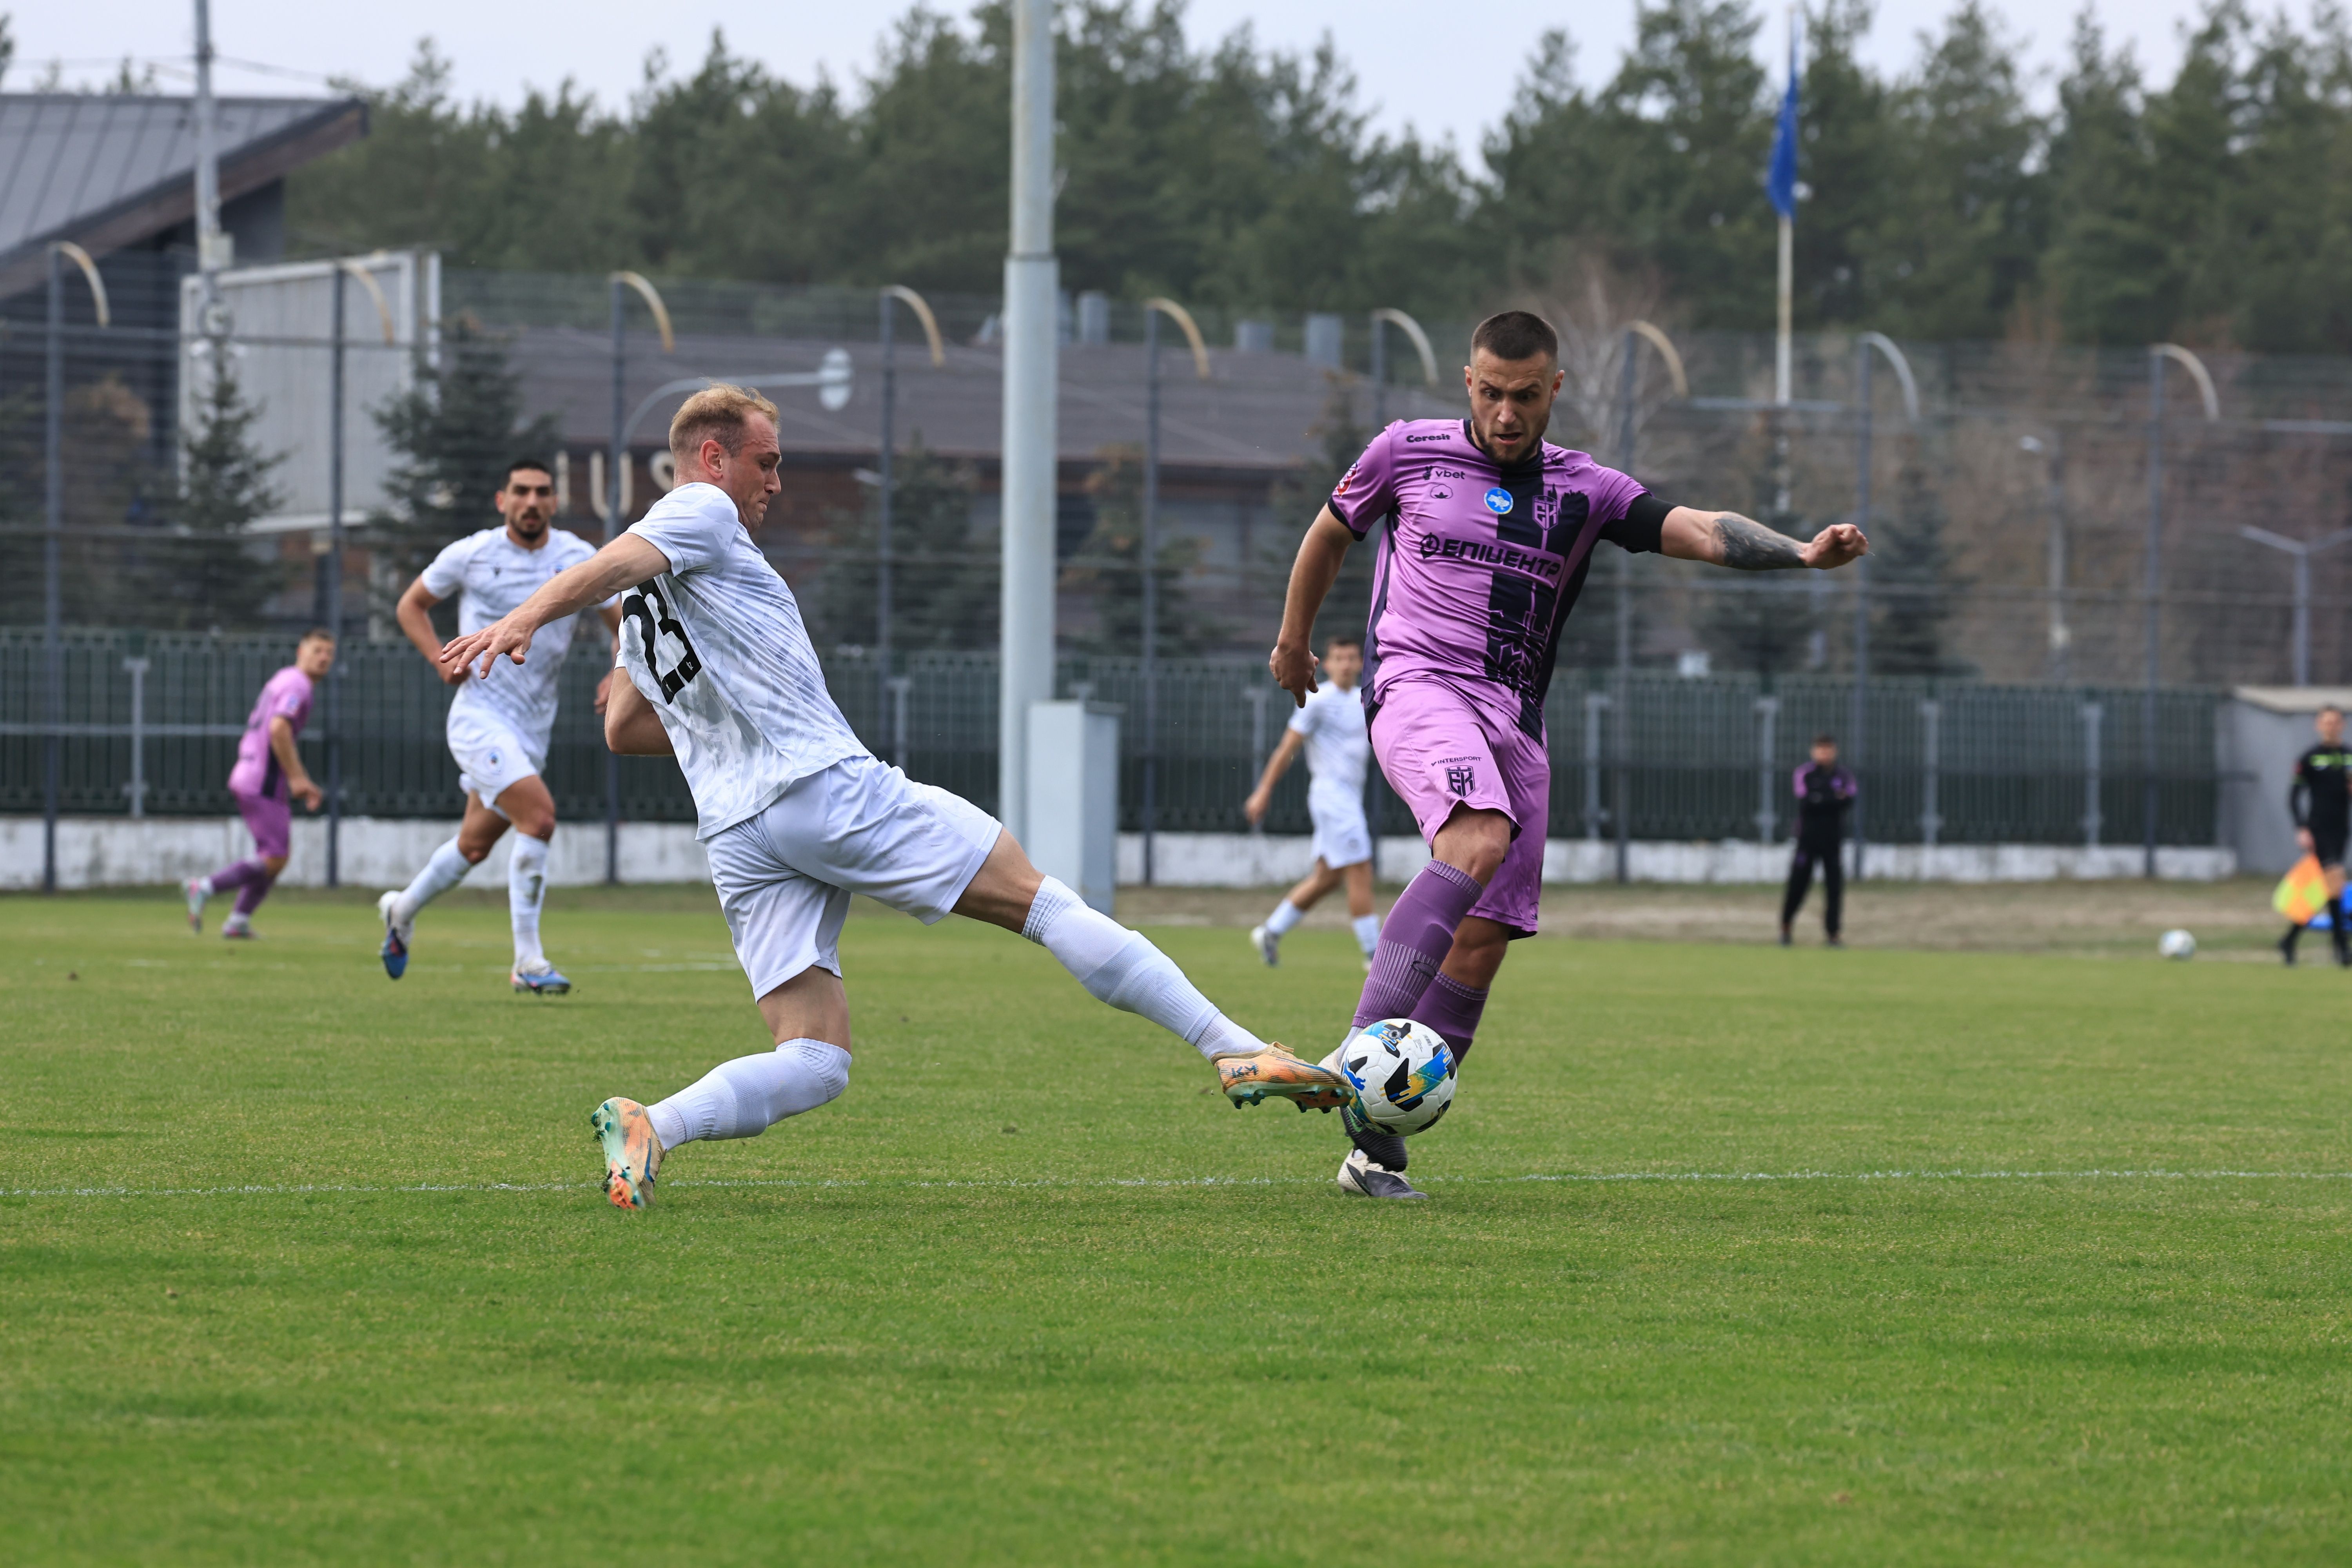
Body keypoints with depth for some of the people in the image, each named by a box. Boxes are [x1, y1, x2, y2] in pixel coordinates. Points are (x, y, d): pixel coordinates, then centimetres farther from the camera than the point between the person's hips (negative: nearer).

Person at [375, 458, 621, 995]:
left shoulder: (578, 559, 1)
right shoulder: (471, 555, -4)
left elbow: (626, 625, 6)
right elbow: (411, 605, 10)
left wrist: (620, 675, -15)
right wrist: (442, 660, -6)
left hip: (534, 726, 5)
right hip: (480, 714, -5)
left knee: (475, 845, 15)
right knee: (539, 816, -23)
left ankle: (402, 910, 44)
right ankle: (528, 962, -16)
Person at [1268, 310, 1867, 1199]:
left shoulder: (1585, 491, 9)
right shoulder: (1407, 452, 6)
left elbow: (1703, 532, -5)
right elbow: (1330, 534, 23)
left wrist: (1804, 553, -22)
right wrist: (1293, 641, 33)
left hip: (1515, 720, 4)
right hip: (1419, 685, -4)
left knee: (1483, 943, -3)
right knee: (1478, 843, -33)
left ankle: (1376, 1146, 5)